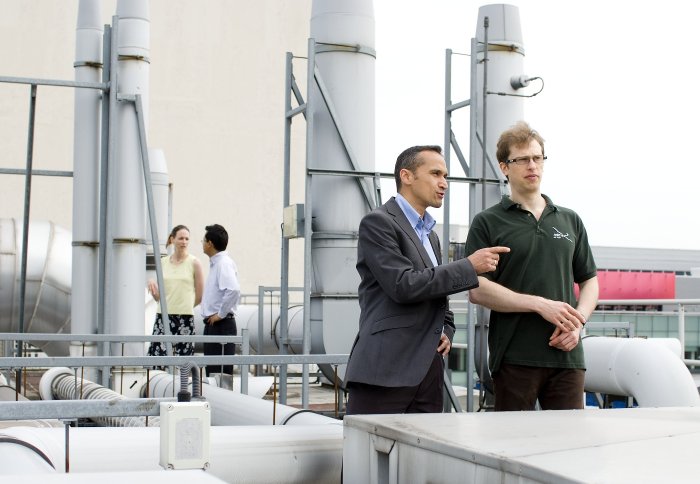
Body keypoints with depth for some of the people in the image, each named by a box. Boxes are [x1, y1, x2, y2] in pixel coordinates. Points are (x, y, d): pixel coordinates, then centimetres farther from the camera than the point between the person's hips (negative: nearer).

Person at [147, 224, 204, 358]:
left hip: (185, 317, -3)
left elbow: (199, 296, 2)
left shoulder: (194, 263, 0)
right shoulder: (163, 262, 10)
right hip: (163, 316, 3)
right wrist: (152, 285, -7)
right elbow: (158, 296, 11)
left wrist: (185, 306, 9)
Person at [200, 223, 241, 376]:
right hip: (212, 325, 10)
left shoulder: (224, 263, -15)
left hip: (221, 325, -10)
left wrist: (220, 314, -22)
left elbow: (233, 290, -30)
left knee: (222, 373, -6)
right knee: (211, 370, 15)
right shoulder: (215, 263, 15)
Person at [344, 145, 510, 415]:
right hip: (385, 368, -8)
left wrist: (446, 332, 9)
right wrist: (469, 267, -12)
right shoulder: (377, 222, -5)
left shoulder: (430, 235, 22)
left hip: (428, 370, 8)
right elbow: (403, 286, -16)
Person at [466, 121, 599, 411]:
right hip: (514, 358, -3)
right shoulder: (487, 223, 3)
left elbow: (589, 281, 18)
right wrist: (541, 305, -14)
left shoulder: (570, 221, 16)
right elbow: (477, 290, -7)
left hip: (566, 355, 3)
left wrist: (577, 322, -2)